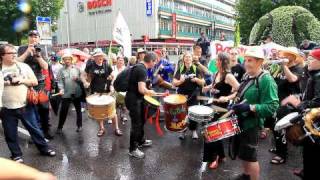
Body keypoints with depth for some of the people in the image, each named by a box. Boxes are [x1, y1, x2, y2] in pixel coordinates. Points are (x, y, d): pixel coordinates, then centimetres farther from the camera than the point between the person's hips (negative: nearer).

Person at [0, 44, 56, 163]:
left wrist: (22, 80, -12)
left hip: (25, 106, 0)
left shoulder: (24, 66, 1)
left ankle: (44, 148, 26)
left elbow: (35, 82, 3)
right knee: (10, 134, 11)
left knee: (34, 129, 10)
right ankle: (16, 155, 29)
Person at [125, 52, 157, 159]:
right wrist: (150, 92, -10)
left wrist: (147, 91, 16)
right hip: (133, 100, -10)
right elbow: (141, 90, -29)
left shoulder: (139, 66, 8)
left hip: (136, 98, 10)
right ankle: (133, 149, 15)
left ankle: (141, 141, 40)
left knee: (141, 120, 22)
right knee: (136, 124, 1)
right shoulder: (142, 70, -23)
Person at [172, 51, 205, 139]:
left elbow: (202, 82, 0)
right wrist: (180, 81, -23)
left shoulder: (196, 69, 0)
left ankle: (194, 130, 22)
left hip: (193, 95, 0)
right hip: (182, 94, 1)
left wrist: (197, 79, -19)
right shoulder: (180, 69, 2)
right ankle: (183, 131, 21)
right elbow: (174, 83, -4)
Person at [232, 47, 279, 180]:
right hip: (241, 121, 9)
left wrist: (250, 108, -32)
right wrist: (236, 106, 5)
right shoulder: (248, 78, 6)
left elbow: (272, 107, -25)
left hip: (251, 124, -8)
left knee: (250, 156, 4)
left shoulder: (267, 80, -19)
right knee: (242, 153, 21)